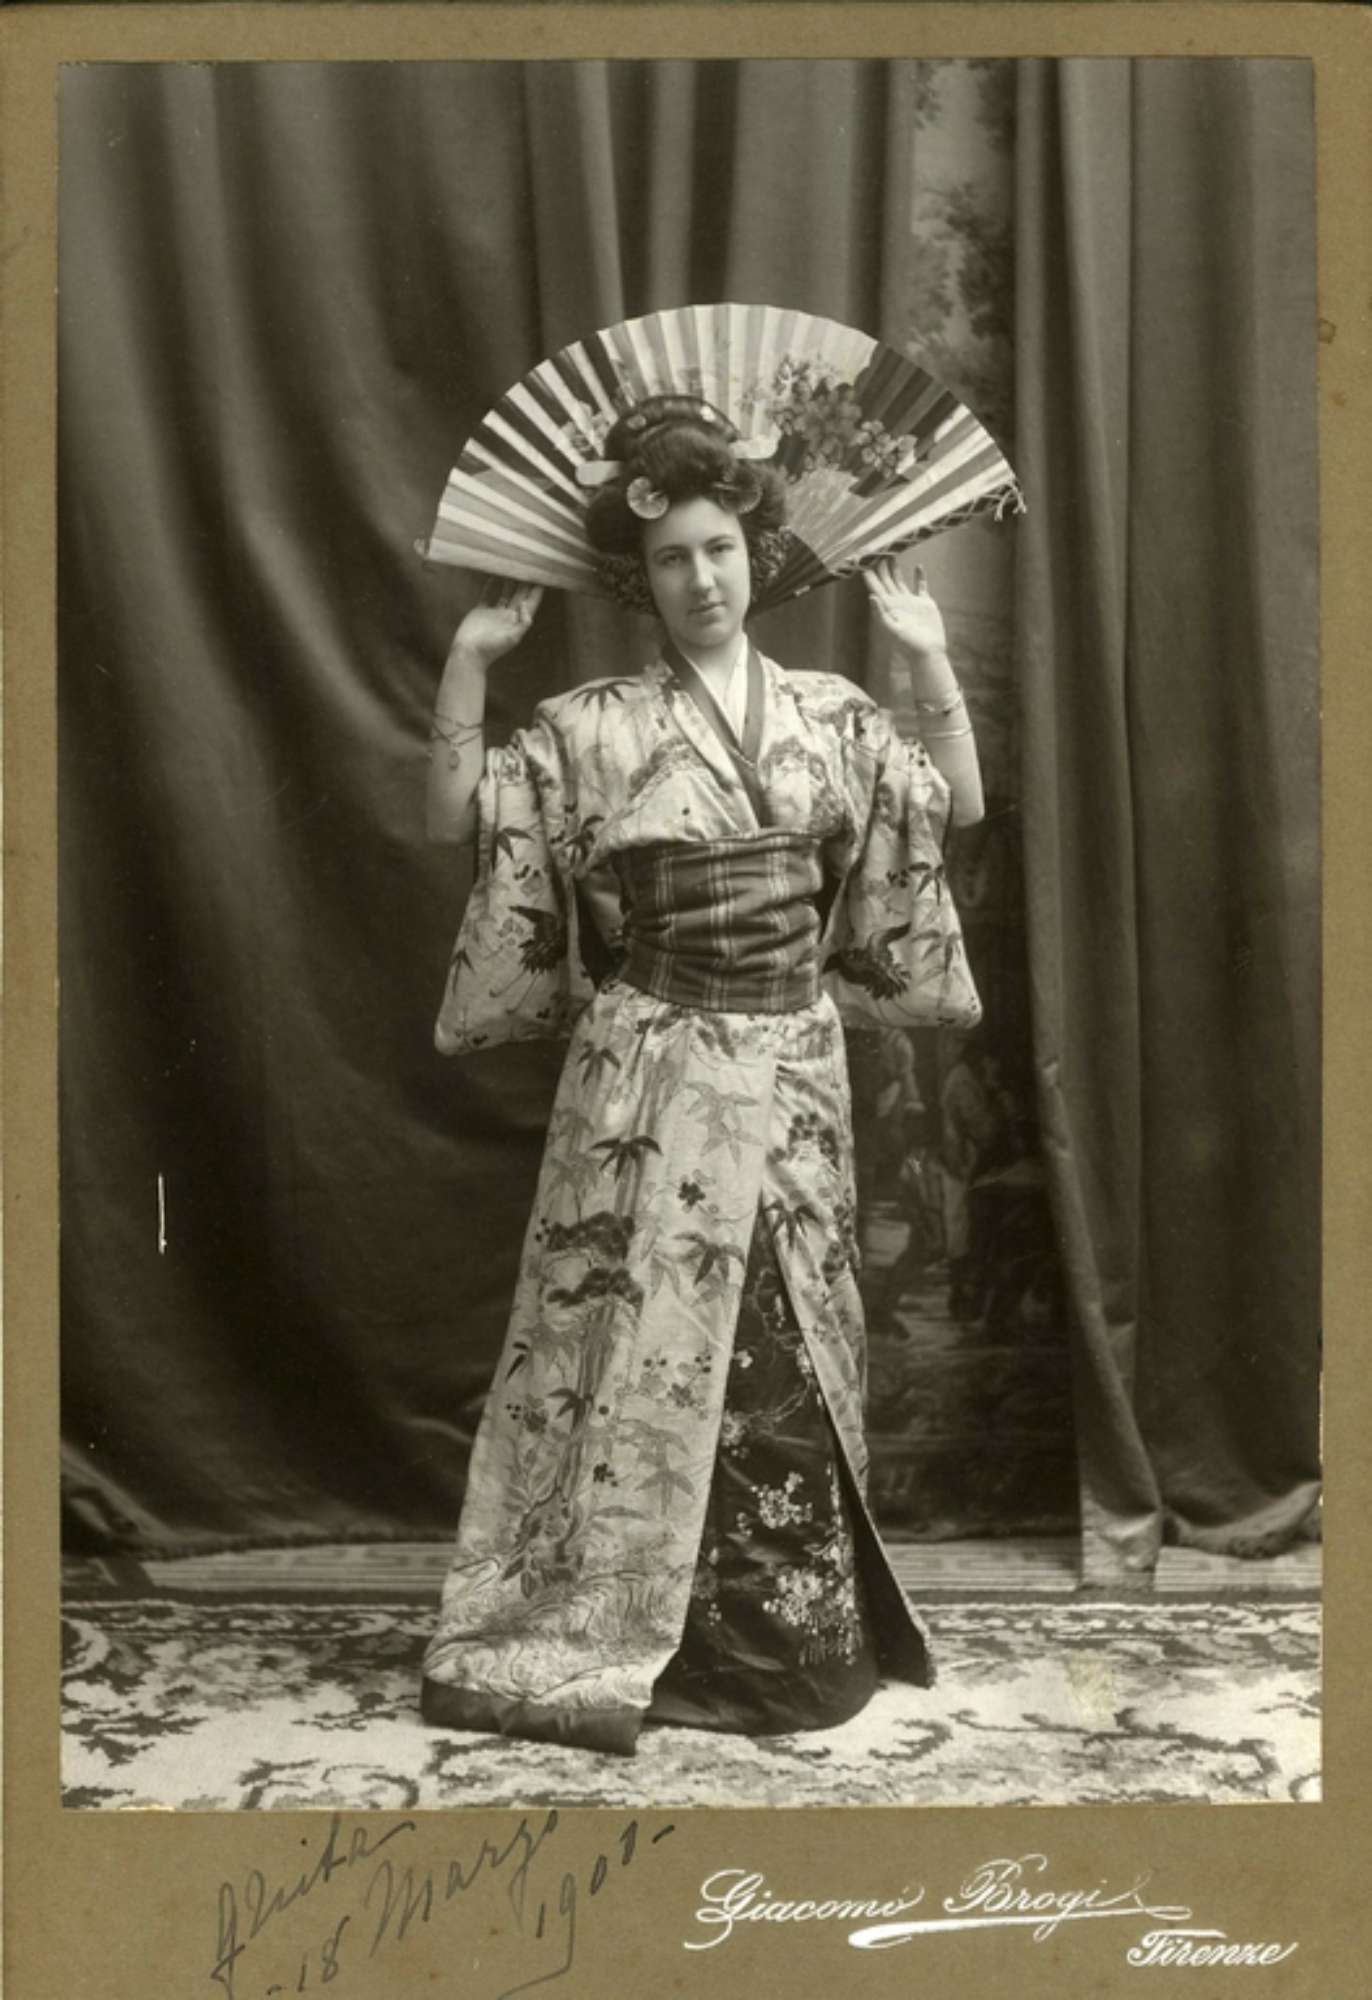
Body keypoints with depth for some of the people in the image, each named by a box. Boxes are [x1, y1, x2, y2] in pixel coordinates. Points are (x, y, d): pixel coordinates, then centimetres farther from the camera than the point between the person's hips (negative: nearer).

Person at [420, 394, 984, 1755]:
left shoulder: (831, 715, 6)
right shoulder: (593, 728, -2)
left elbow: (959, 807, 8)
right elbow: (452, 822, -5)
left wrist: (930, 656, 0)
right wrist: (469, 662, -11)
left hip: (789, 1071, 3)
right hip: (652, 1076, -3)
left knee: (783, 1350, 8)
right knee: (642, 1342, 0)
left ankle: (790, 1636, 21)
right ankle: (600, 1634, 12)